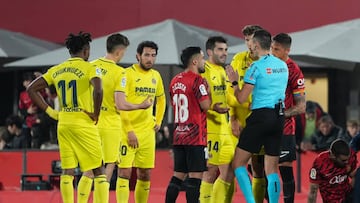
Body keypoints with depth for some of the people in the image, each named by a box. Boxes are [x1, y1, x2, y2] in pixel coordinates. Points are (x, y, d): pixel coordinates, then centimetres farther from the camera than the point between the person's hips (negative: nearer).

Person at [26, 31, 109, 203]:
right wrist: (95, 114, -12)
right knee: (98, 170, 4)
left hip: (63, 124, 5)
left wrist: (49, 111, 9)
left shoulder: (56, 70, 9)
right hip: (84, 124, -5)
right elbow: (98, 91, -26)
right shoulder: (89, 68, -7)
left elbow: (31, 89, 10)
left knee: (67, 171, 7)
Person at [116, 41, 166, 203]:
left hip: (147, 133, 6)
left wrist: (158, 122, 16)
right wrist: (129, 131, -18)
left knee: (145, 175, 9)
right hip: (128, 131, -6)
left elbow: (161, 100, 27)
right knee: (124, 172, -7)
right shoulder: (127, 74, -10)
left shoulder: (156, 76, 10)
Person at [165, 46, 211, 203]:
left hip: (178, 136, 8)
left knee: (178, 175, 12)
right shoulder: (198, 80, -12)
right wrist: (208, 91, 1)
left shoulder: (175, 81, 13)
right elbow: (206, 105, -17)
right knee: (195, 175, -6)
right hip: (195, 137, -8)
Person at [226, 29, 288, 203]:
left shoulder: (257, 67, -9)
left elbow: (241, 99, -8)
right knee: (271, 169, 9)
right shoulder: (283, 66, 11)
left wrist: (234, 82, 9)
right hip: (279, 117, 6)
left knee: (238, 163, 2)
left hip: (261, 116, -6)